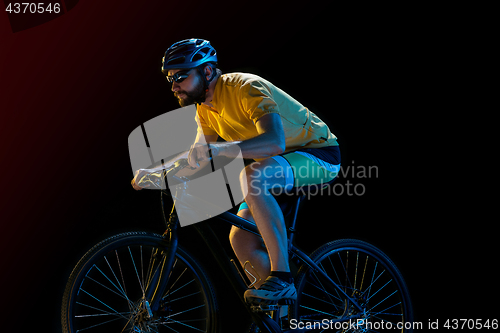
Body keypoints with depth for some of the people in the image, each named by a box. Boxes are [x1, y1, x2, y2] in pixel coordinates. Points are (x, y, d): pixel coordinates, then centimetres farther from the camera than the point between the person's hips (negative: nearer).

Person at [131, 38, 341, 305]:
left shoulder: (245, 88, -27)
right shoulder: (206, 108, 0)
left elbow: (275, 142, -42)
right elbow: (198, 156, 5)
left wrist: (217, 149, -53)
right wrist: (155, 172, -12)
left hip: (318, 153, -9)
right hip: (278, 163, 9)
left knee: (251, 177, -37)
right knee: (241, 241, -6)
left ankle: (282, 277, -32)